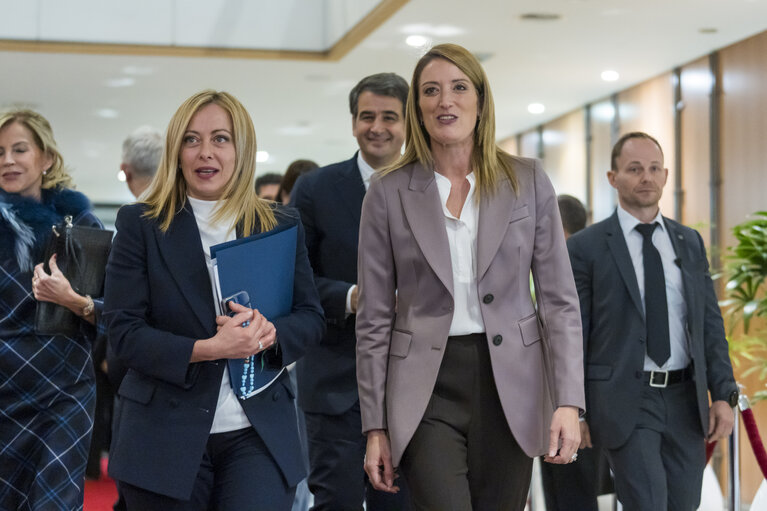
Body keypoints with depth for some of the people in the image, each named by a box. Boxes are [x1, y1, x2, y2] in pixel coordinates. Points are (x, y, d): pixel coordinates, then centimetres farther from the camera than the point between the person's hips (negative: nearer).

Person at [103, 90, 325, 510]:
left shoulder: (280, 225, 9)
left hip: (258, 435, 1)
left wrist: (270, 333, -15)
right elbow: (123, 332, -5)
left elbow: (311, 317, 8)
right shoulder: (141, 224, 2)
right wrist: (207, 349, -20)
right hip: (167, 438, -1)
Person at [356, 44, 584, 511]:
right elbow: (375, 320, 4)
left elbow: (559, 300, 2)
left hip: (509, 386, 1)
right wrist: (375, 427, 1)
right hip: (427, 389, -1)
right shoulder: (388, 194, 2)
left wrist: (568, 402, -7)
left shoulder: (528, 182, 4)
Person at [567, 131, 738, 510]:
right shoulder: (585, 247, -2)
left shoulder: (690, 242, 12)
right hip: (626, 400, -4)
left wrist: (724, 394, 1)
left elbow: (710, 323, 11)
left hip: (685, 398, 5)